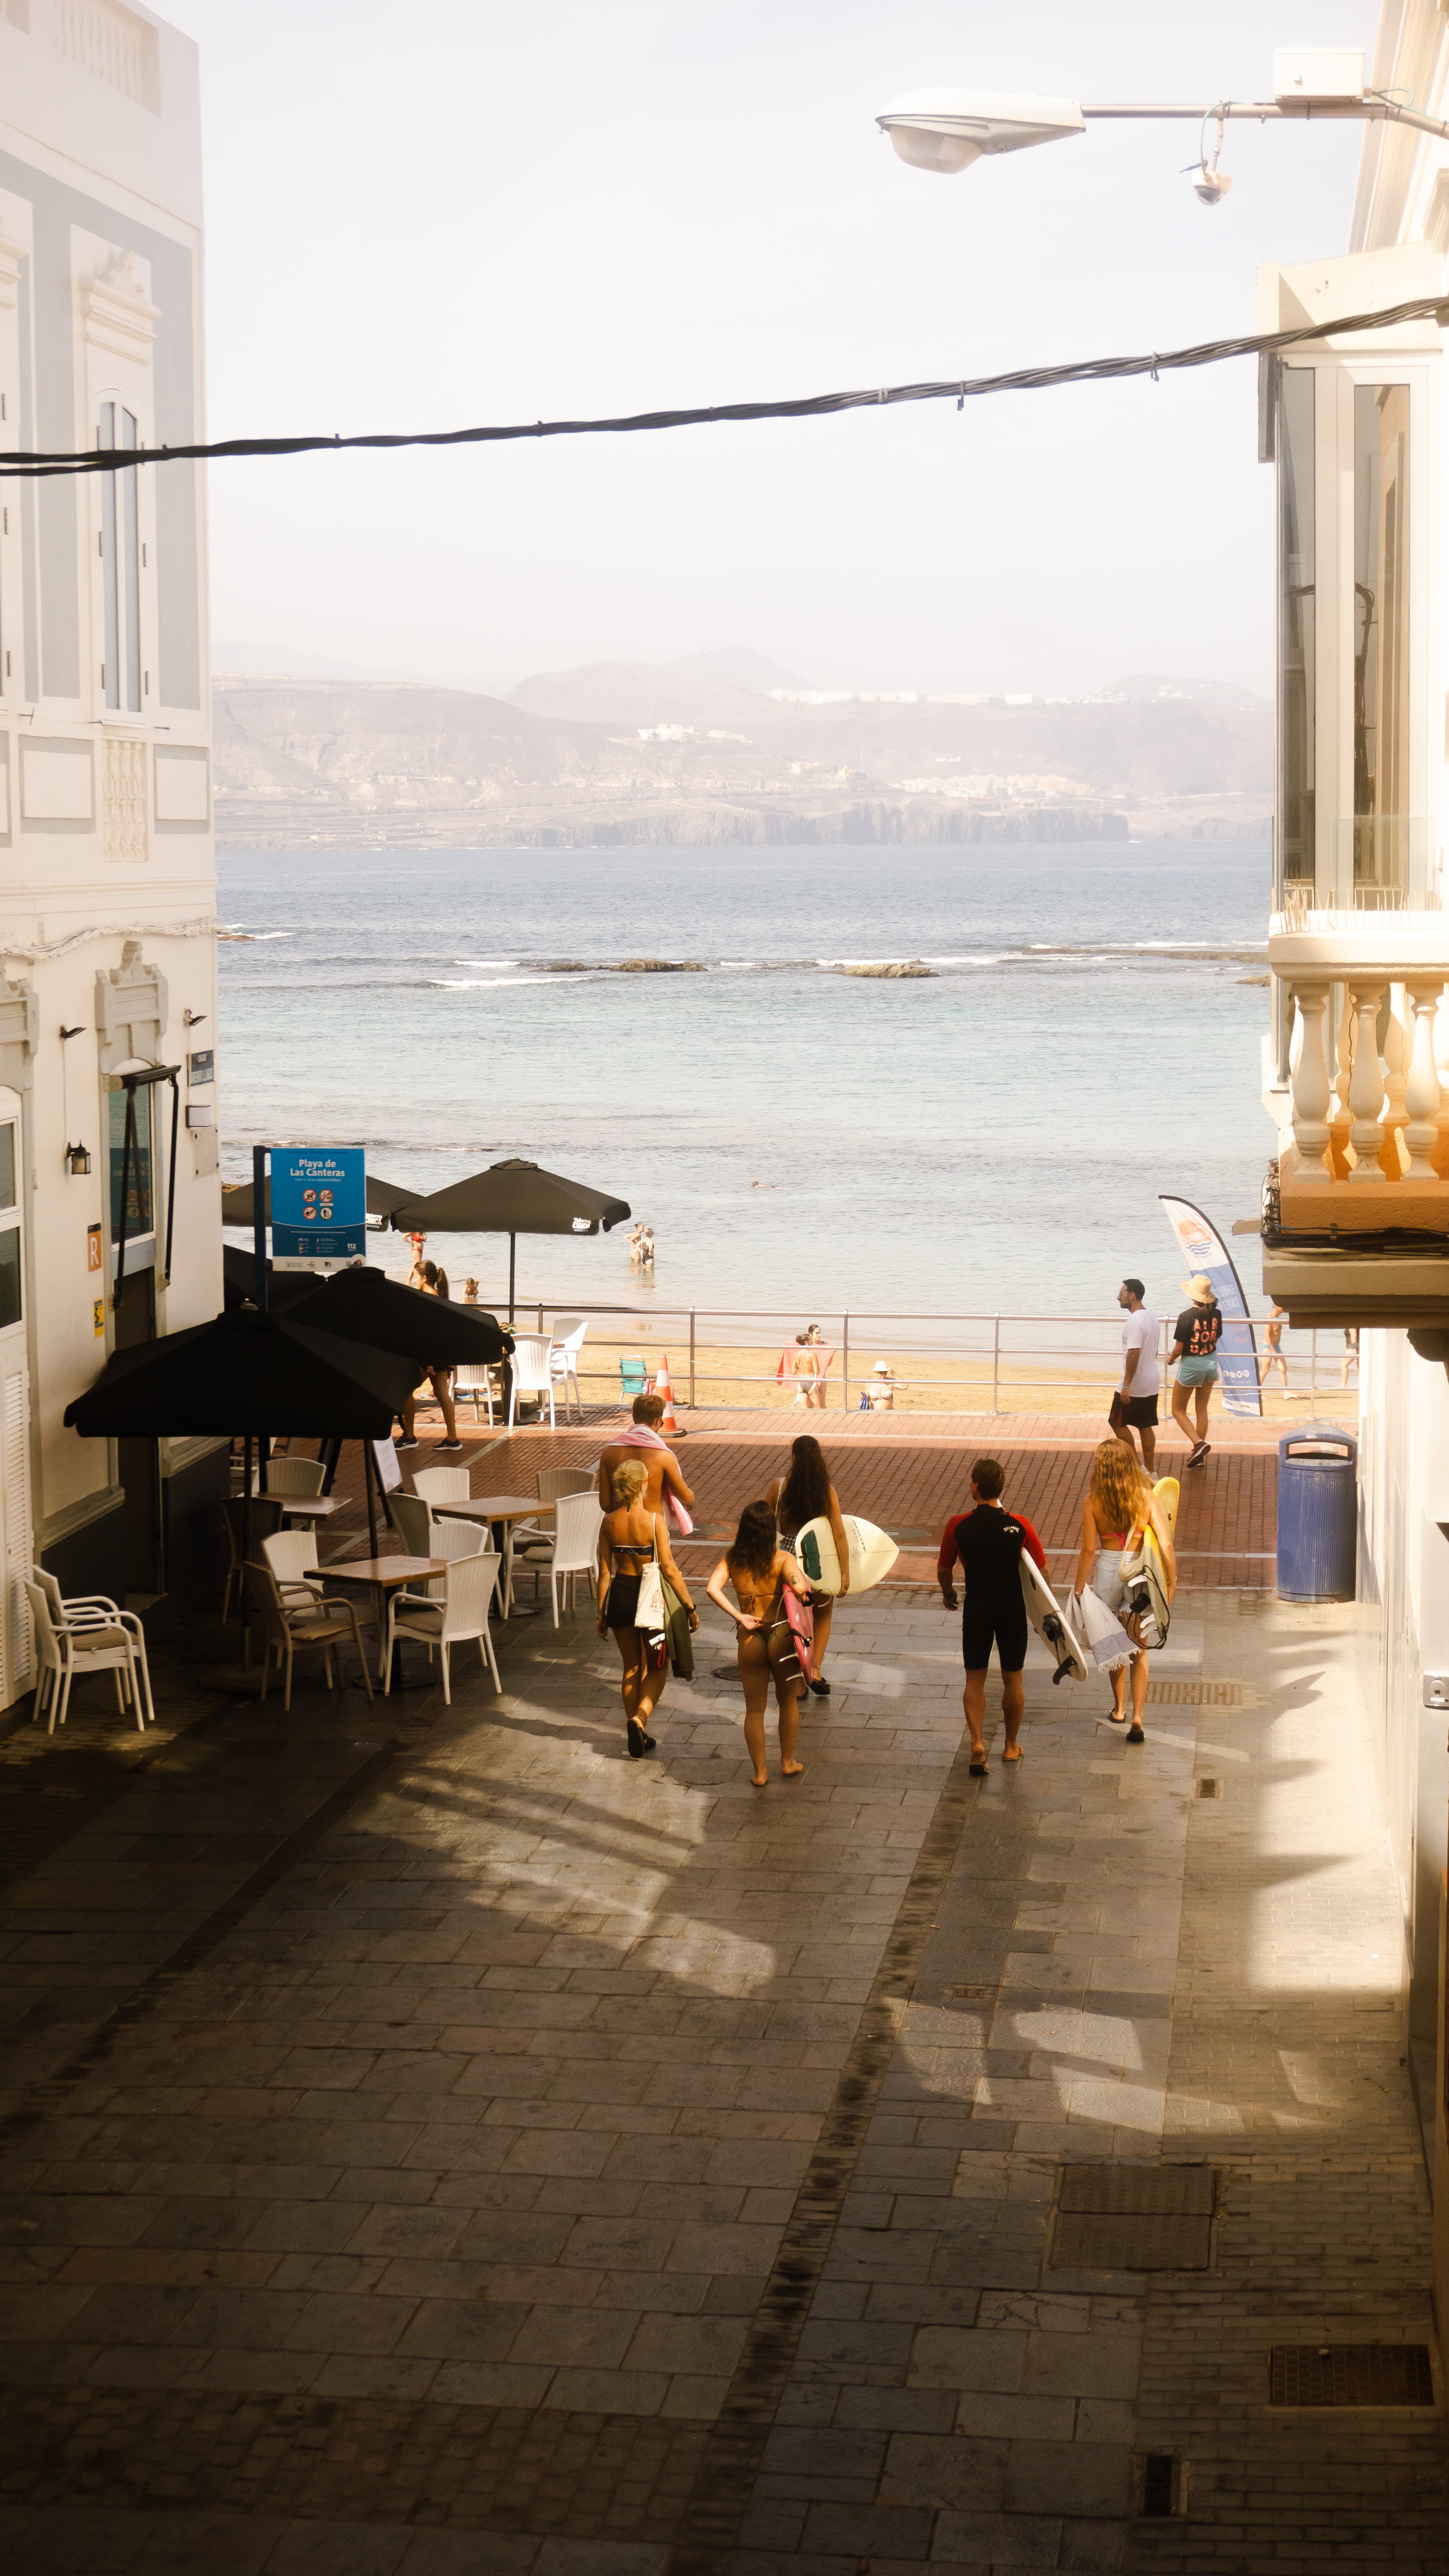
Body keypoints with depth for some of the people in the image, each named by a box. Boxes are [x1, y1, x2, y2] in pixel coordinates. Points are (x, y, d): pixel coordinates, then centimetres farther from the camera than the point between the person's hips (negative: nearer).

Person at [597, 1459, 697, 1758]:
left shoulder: (609, 1522, -5)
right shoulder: (655, 1520, -17)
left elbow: (605, 1572, 0)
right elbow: (669, 1569, -17)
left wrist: (602, 1614, 9)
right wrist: (690, 1606, -8)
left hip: (620, 1598, 4)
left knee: (632, 1668, 18)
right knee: (658, 1668, 14)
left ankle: (638, 1737, 23)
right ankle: (640, 1717, -10)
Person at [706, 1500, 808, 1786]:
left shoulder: (732, 1558, -4)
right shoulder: (782, 1559, -13)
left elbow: (713, 1588, -18)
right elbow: (800, 1588, -29)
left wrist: (739, 1617, -14)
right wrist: (808, 1586, -7)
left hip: (750, 1642, 2)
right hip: (782, 1636, -2)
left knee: (754, 1709, 15)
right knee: (788, 1702, 22)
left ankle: (759, 1772, 20)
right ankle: (788, 1763, 32)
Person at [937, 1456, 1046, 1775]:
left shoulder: (958, 1526, -13)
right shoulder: (1019, 1525, -12)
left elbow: (944, 1569, -1)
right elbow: (1041, 1569, -4)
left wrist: (948, 1594, 21)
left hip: (976, 1608, 0)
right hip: (1013, 1608, 0)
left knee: (975, 1679, 10)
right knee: (1013, 1679, 14)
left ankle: (977, 1741, -8)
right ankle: (1011, 1747, 26)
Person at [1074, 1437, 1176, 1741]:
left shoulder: (1093, 1502, -13)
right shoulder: (1146, 1497, -10)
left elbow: (1089, 1551, -11)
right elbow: (1166, 1545, -12)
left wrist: (1079, 1589, -1)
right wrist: (1172, 1581, 0)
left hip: (1107, 1573, 0)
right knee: (1139, 1649, 11)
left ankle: (1119, 1708, 36)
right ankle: (1137, 1717, 1)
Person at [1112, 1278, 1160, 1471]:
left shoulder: (1135, 1321, -21)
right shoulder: (1152, 1316, 10)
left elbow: (1134, 1354, -27)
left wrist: (1126, 1385, -25)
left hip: (1135, 1385, -9)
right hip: (1152, 1383, 9)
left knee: (1118, 1422, 4)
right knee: (1146, 1427, 13)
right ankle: (1150, 1471, 16)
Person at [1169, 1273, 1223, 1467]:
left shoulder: (1187, 1316, -21)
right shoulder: (1216, 1314, -6)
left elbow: (1178, 1349, -17)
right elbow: (1216, 1339, 9)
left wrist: (1170, 1359, 4)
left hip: (1190, 1365, -5)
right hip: (1211, 1363, 6)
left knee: (1178, 1410, 8)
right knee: (1202, 1409, 16)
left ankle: (1198, 1443, -12)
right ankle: (1199, 1455, 18)